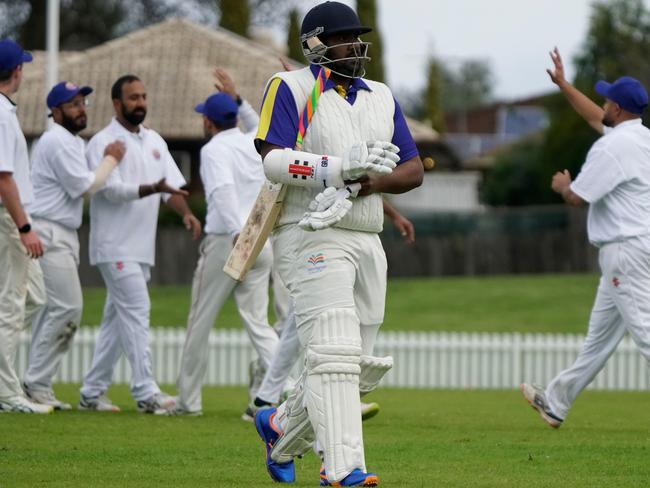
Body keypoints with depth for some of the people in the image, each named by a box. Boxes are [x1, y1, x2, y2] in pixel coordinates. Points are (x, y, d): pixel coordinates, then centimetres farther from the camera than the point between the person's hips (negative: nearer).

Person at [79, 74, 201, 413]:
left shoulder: (154, 141, 15)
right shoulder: (103, 143, -8)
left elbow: (171, 185, 10)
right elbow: (112, 189, -19)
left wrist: (185, 213, -10)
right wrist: (152, 189, -33)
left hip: (141, 246, 8)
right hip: (115, 247, -8)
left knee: (117, 318, 10)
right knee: (136, 311, -15)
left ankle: (92, 392, 17)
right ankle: (145, 393, -18)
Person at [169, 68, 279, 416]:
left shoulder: (214, 149, -8)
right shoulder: (255, 143, 11)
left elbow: (223, 189, -27)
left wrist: (237, 232, -38)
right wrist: (237, 99, 35)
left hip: (226, 243, -6)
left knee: (200, 322, 7)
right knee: (258, 323, 4)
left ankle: (188, 400, 14)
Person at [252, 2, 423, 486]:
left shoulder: (382, 97, 17)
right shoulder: (291, 88, -1)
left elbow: (414, 170, 9)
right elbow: (274, 158, -14)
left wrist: (360, 185, -11)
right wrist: (341, 167, -25)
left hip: (367, 241, 7)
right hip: (312, 239, -7)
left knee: (357, 367, 9)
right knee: (334, 354, -18)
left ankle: (281, 428, 32)